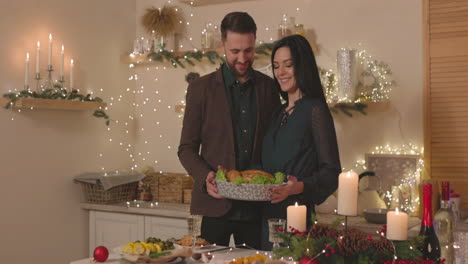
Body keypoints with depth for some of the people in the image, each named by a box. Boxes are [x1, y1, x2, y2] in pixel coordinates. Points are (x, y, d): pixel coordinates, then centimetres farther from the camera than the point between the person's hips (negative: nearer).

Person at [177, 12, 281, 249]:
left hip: (257, 207, 2)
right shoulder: (201, 88, 0)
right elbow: (186, 149, 1)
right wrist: (205, 178, -17)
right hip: (216, 205, -2)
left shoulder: (268, 87, 6)